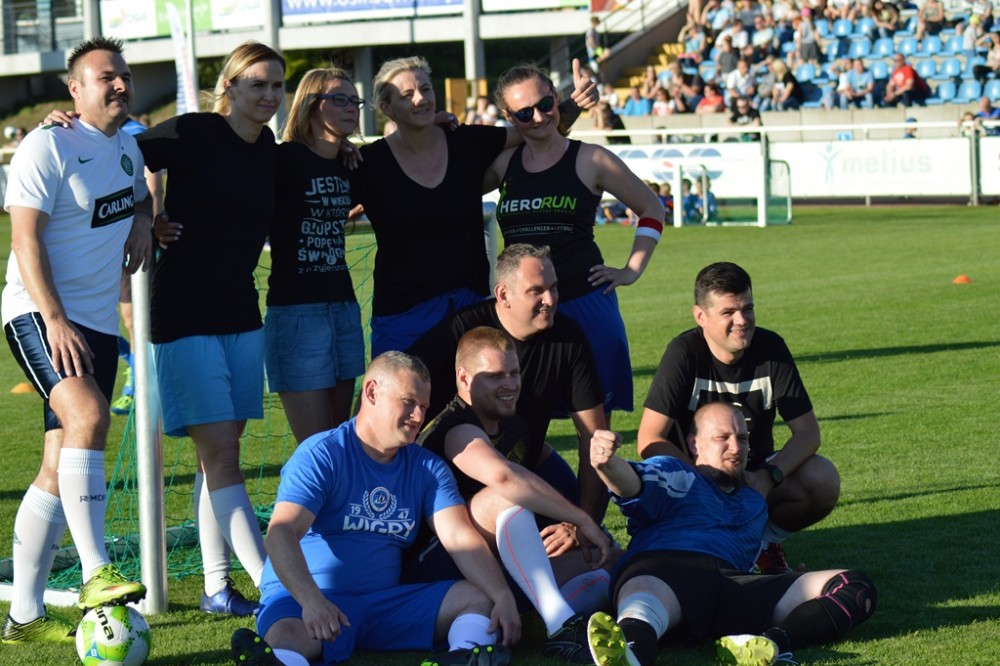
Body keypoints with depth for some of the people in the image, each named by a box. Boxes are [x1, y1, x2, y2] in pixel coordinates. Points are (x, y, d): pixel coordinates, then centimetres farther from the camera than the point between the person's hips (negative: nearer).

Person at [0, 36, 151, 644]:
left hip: (99, 323, 8)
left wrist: (142, 220, 11)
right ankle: (97, 575, -34)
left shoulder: (127, 147, 14)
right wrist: (55, 320, -23)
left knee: (61, 468, 7)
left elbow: (139, 196, 35)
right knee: (88, 415, -32)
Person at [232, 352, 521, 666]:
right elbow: (282, 533, -16)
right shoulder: (322, 455, -4)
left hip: (385, 603, 5)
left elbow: (460, 537, 1)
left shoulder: (428, 469, 13)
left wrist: (503, 596, -19)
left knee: (478, 597, -15)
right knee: (286, 639, -38)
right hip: (302, 601, -5)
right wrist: (311, 600, -35)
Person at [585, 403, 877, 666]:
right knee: (642, 608, -43)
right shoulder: (675, 476, 24)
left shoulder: (755, 503, 43)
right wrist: (606, 463, -25)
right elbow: (632, 482, 0)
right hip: (659, 570, -5)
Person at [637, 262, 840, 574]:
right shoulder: (684, 353, -18)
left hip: (756, 475, 3)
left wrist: (768, 477, -28)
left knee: (824, 479, -25)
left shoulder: (771, 348, -9)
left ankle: (765, 540, 4)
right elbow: (650, 441, -22)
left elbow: (807, 431, -10)